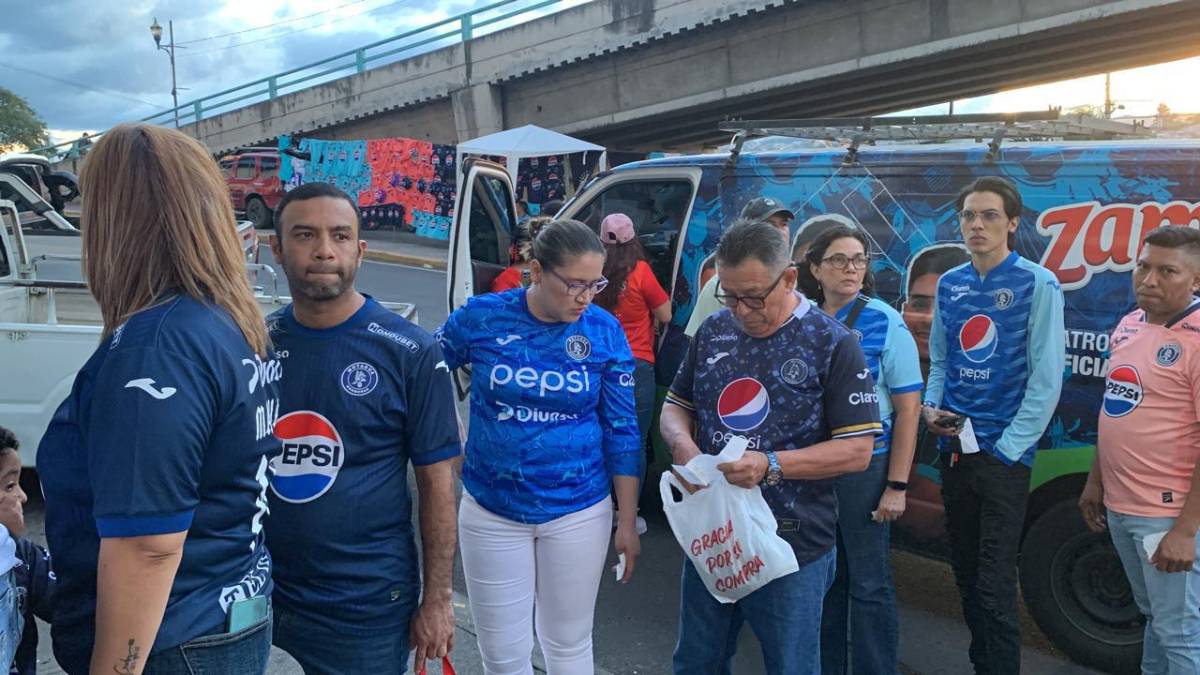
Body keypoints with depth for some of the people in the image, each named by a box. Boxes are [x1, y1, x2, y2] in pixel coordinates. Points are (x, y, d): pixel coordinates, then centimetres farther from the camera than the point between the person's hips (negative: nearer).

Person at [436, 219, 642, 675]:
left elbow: (623, 432, -2)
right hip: (491, 511, 0)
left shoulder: (605, 332, -8)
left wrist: (627, 522, -1)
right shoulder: (481, 317, -10)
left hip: (579, 513, 0)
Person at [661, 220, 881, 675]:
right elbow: (676, 406, 13)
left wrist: (772, 465, -25)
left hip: (791, 547, -4)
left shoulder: (833, 344, -11)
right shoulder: (713, 332, 4)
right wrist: (682, 444, -11)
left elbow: (858, 450, -13)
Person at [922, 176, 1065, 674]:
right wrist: (930, 406, -2)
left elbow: (1047, 377, -11)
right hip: (954, 449, 6)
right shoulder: (949, 285, 8)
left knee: (995, 585, -4)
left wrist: (1008, 448, -14)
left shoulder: (1037, 284, -8)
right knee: (965, 573, 16)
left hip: (1004, 455, -6)